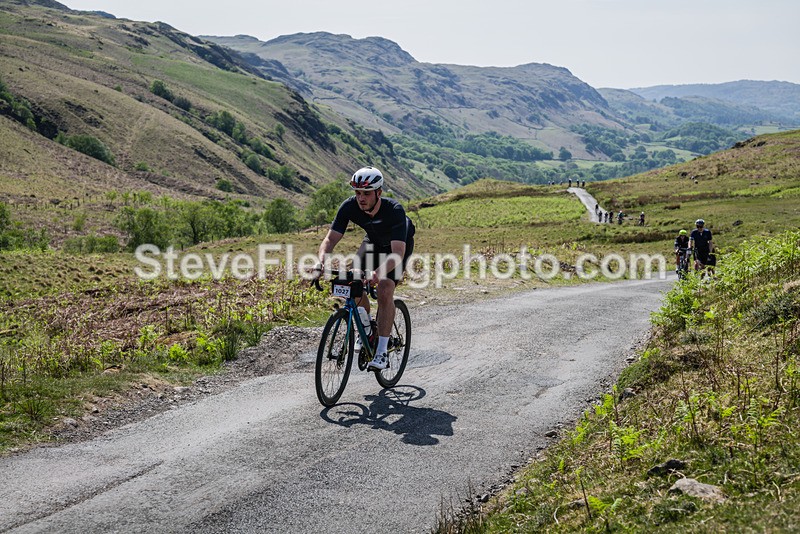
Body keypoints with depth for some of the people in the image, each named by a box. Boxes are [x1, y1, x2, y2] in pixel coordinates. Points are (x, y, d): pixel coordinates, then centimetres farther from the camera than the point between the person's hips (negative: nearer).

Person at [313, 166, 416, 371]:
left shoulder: (394, 210, -39)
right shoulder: (350, 206, -28)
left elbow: (398, 253, -47)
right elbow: (330, 239, -26)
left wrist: (378, 272, -64)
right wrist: (321, 261, -47)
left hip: (399, 244, -4)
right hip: (373, 241, 5)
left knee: (385, 291, -22)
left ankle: (382, 353, -16)